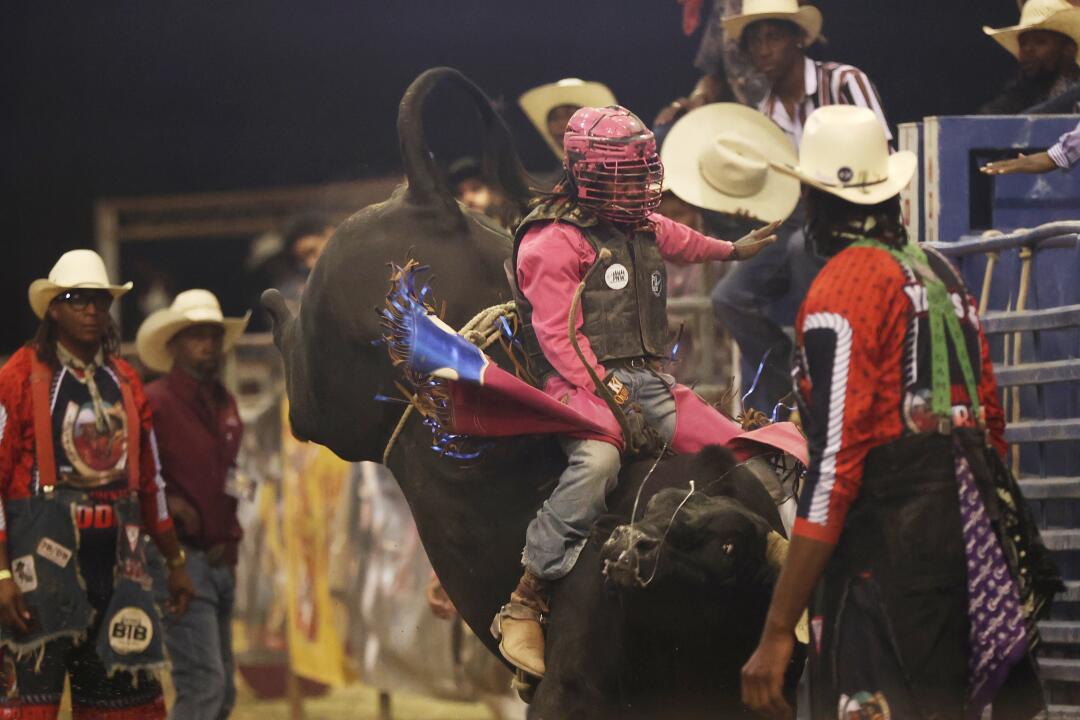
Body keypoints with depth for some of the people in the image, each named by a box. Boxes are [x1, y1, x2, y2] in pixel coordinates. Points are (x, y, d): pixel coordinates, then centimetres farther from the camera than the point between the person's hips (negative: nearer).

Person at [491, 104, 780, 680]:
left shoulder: (644, 228, 19)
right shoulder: (553, 241, -6)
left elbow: (679, 241, 45)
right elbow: (559, 335, -13)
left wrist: (734, 250, 63)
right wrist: (611, 396, -22)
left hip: (649, 379, 8)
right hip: (582, 380, -8)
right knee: (598, 460, -38)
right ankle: (524, 605, -35)